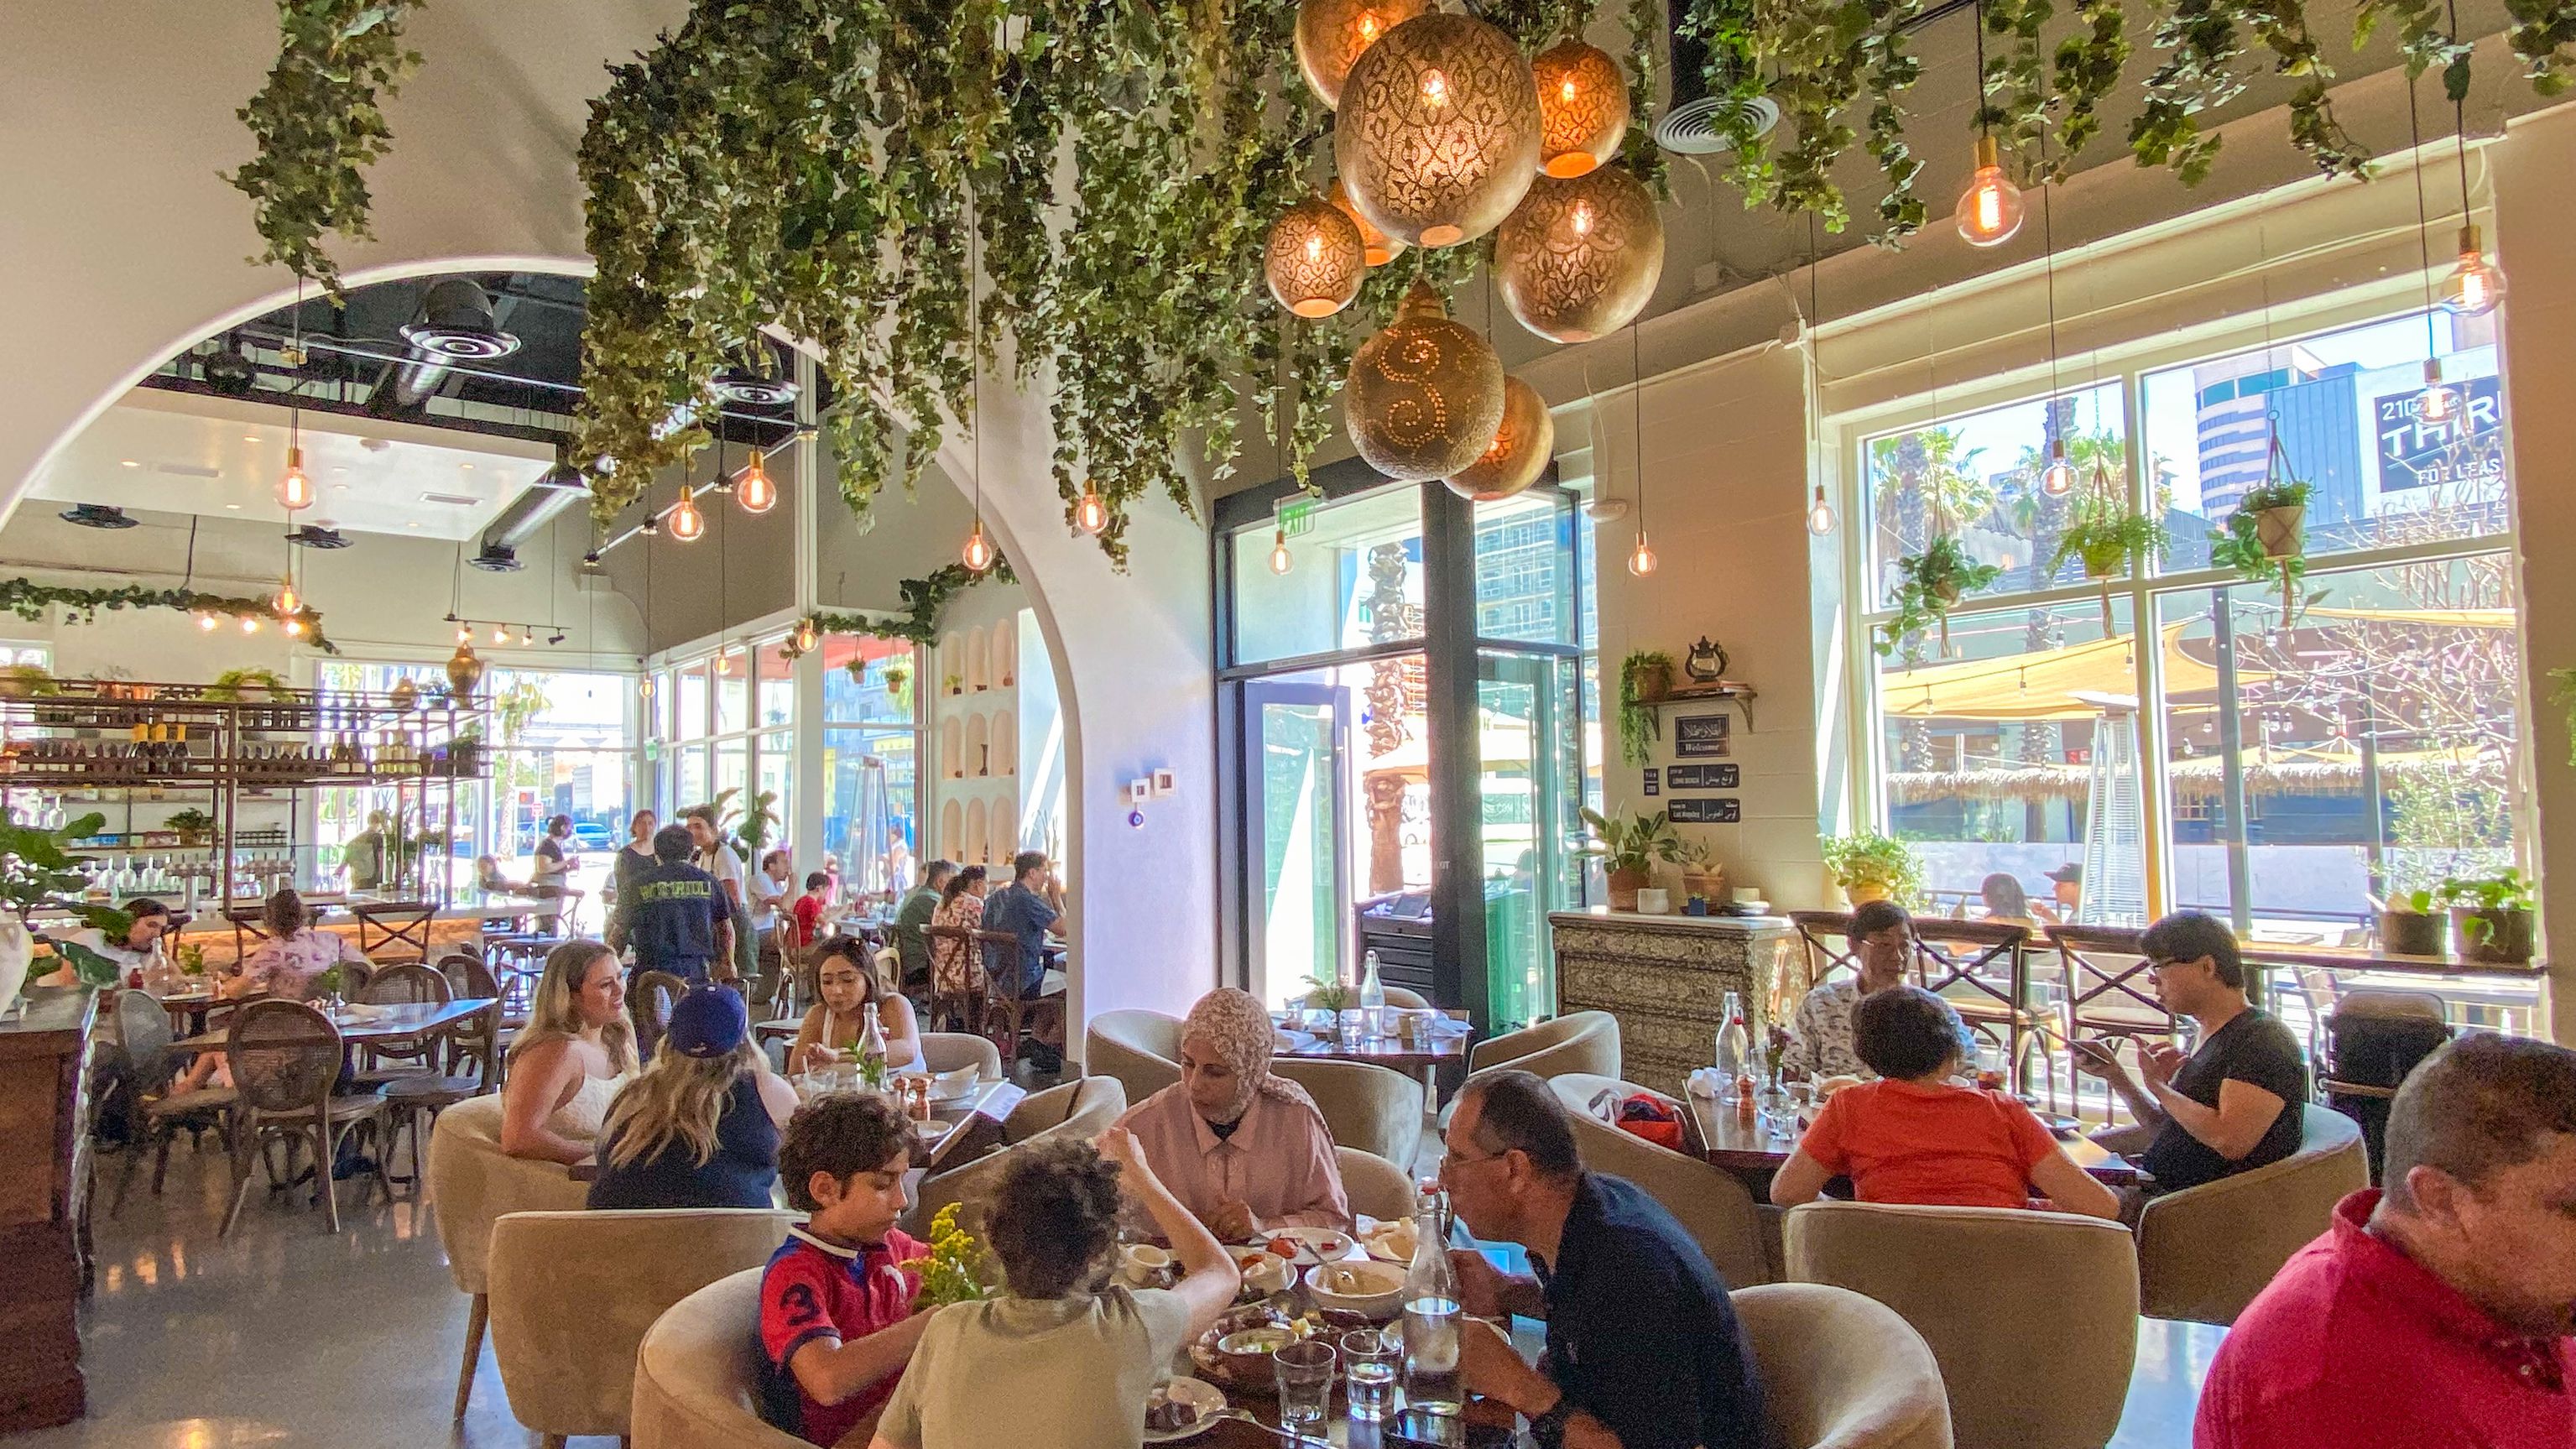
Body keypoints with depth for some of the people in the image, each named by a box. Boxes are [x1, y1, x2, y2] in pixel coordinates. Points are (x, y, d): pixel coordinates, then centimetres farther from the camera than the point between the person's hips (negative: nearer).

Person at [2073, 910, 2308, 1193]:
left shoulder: (2263, 1040, -12)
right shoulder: (2211, 1037, 17)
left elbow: (2231, 1142, -24)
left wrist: (2158, 1085, -12)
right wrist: (2113, 1072, 10)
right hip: (2159, 1186, 9)